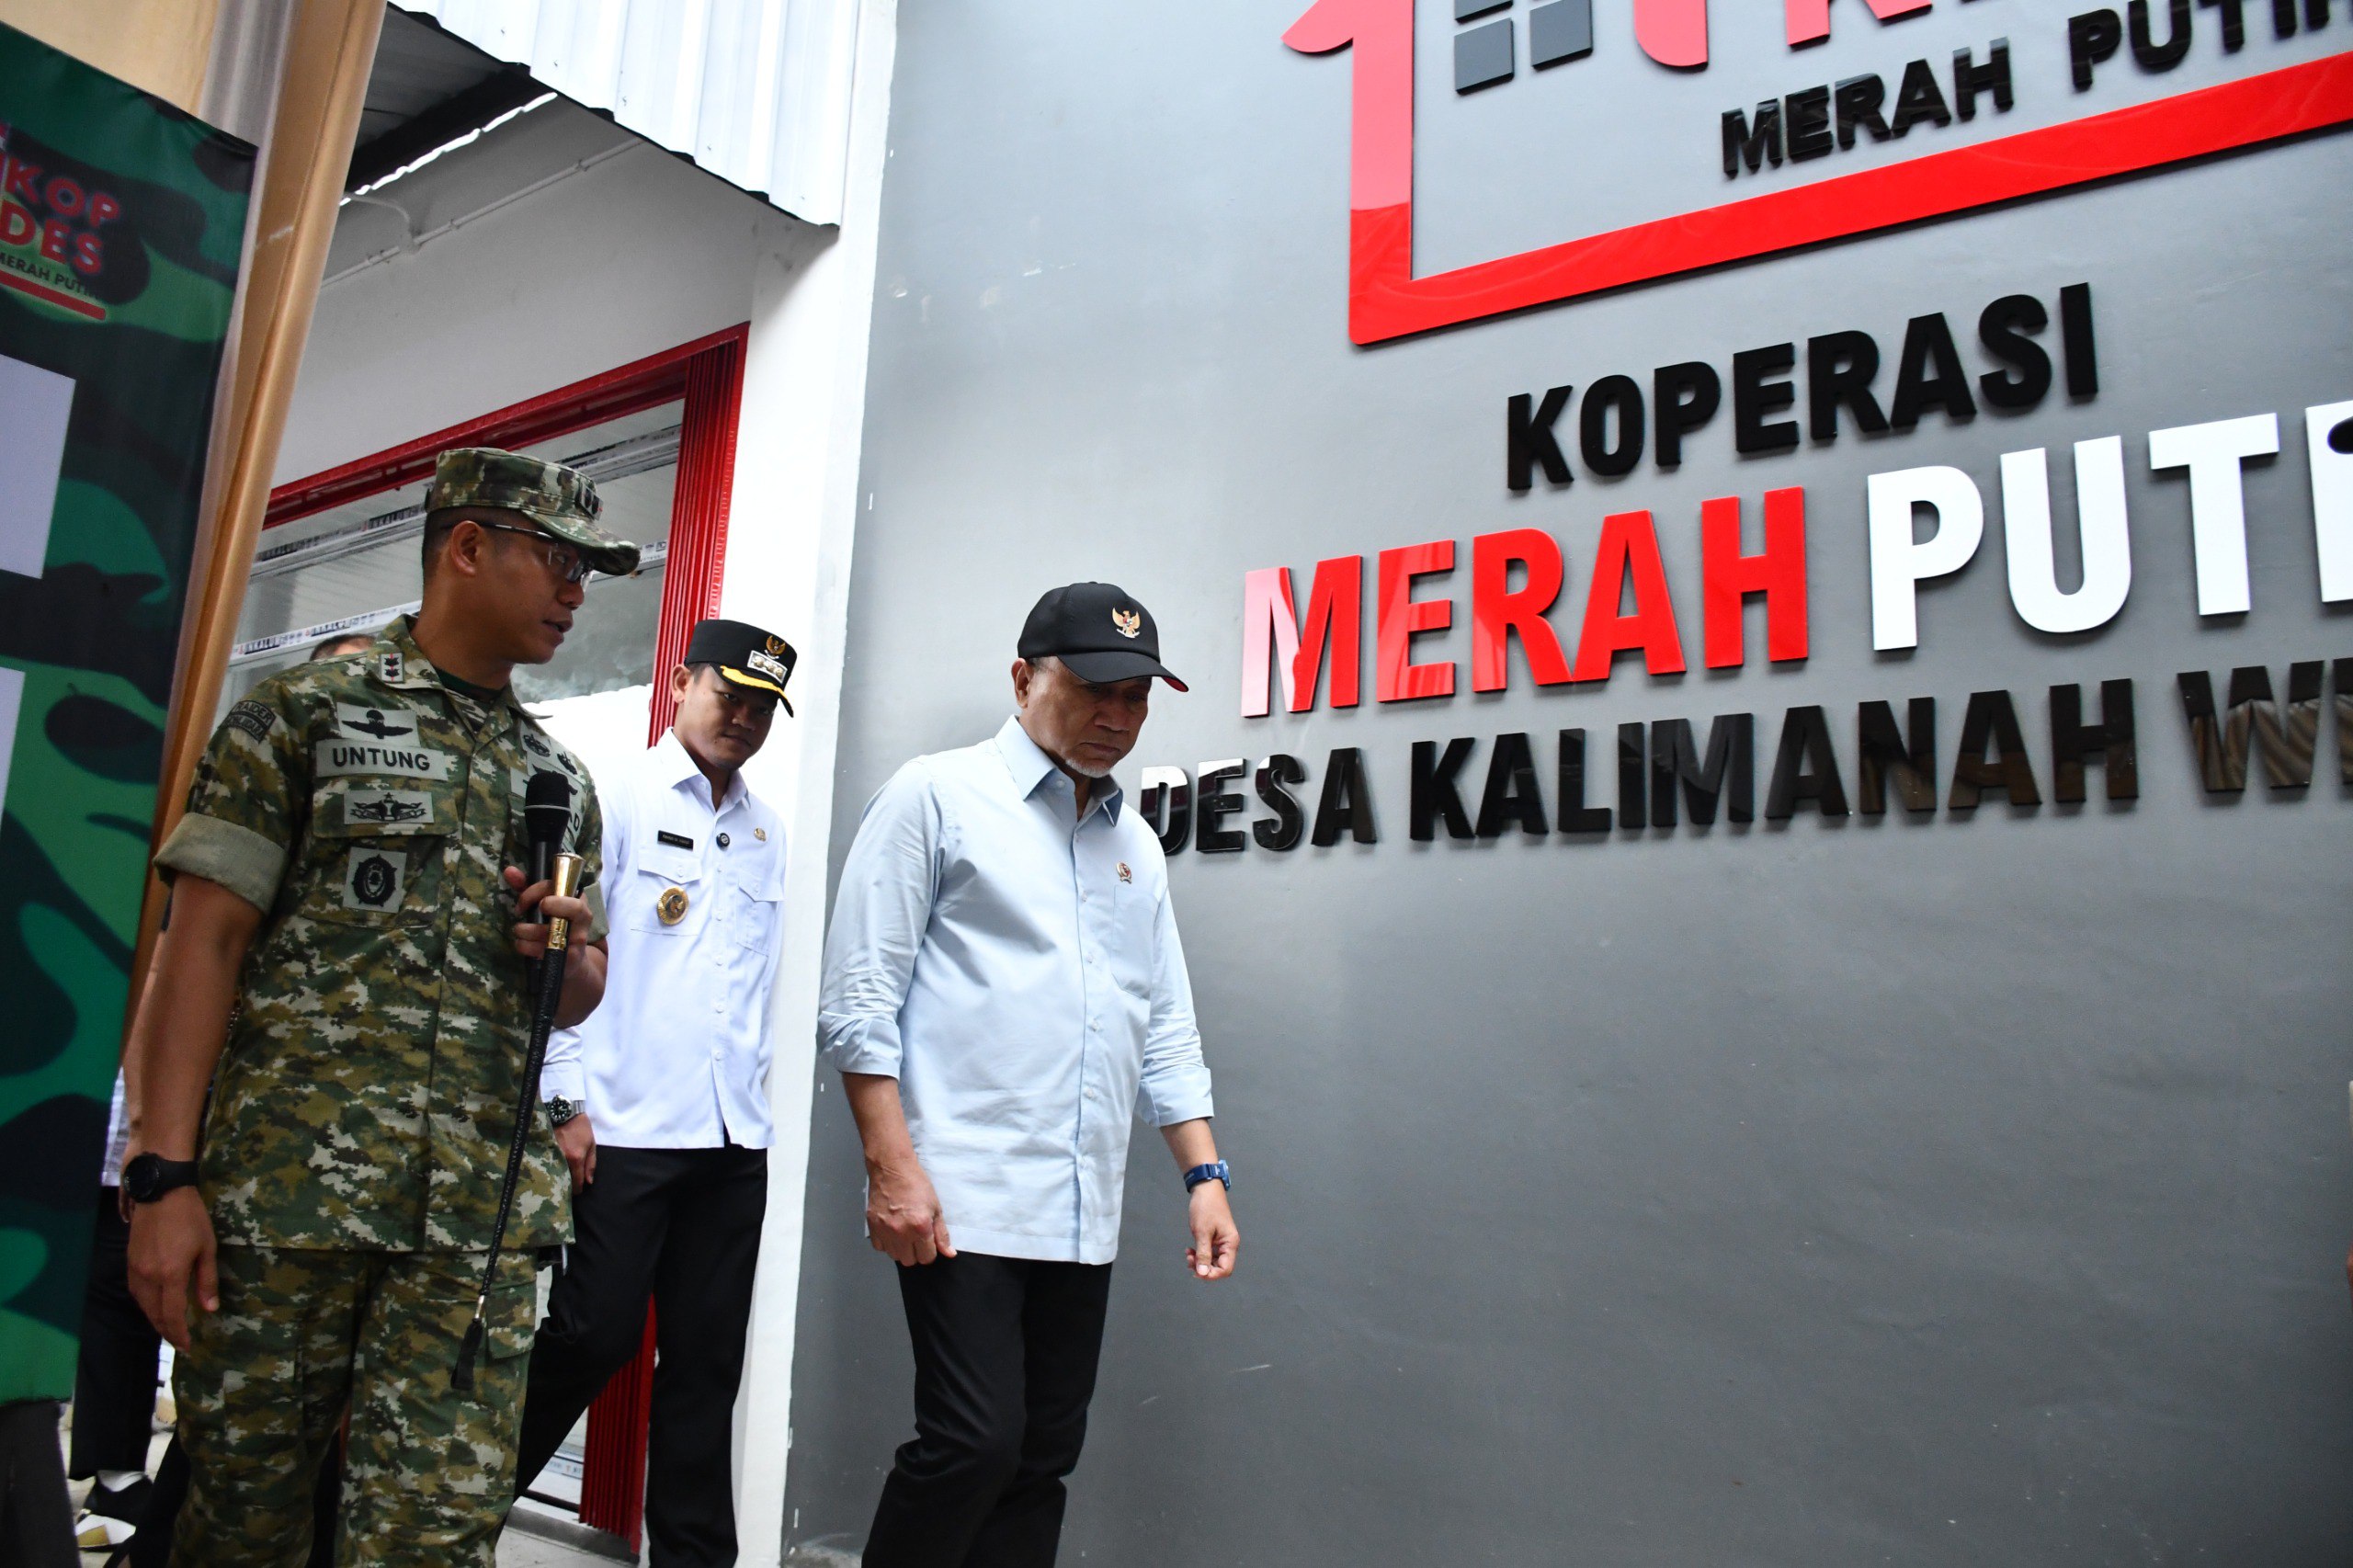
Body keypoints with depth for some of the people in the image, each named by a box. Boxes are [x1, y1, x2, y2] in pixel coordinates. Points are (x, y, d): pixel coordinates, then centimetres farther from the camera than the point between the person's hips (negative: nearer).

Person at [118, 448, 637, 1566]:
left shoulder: (560, 777, 16)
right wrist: (165, 1176, -11)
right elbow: (202, 941, -4)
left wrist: (568, 951, -3)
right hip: (283, 1186, -3)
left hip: (480, 1214, 3)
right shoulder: (303, 709, 2)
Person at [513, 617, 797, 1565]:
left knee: (708, 1362, 8)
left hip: (734, 1138, 5)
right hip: (621, 1128, -4)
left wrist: (752, 1094, 13)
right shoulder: (618, 799, -1)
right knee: (590, 1337, 2)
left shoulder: (766, 833, 14)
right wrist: (564, 1100, -9)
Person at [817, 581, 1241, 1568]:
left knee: (1042, 1458, 8)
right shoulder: (939, 797, -1)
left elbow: (1166, 1029, 19)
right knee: (974, 1444, -10)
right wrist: (891, 1168, -12)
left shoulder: (1135, 845, 17)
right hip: (961, 1199, -6)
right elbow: (858, 1001, -6)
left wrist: (1205, 1174, 10)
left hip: (1082, 1219, 6)